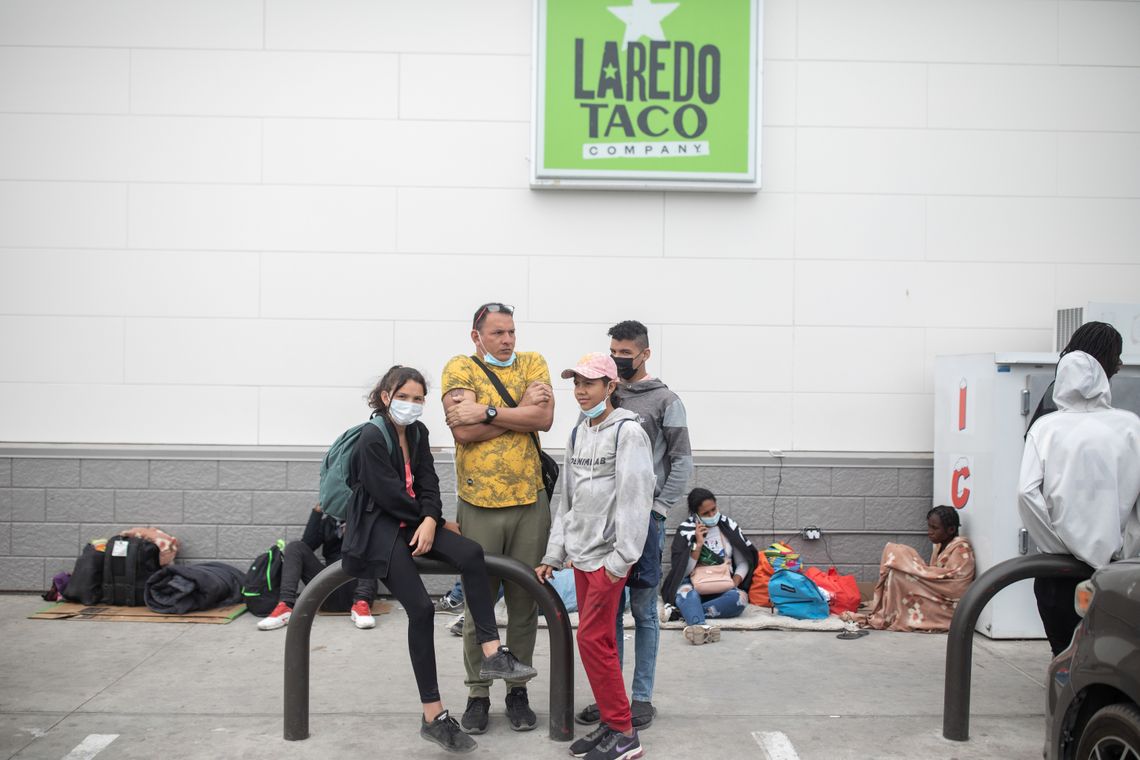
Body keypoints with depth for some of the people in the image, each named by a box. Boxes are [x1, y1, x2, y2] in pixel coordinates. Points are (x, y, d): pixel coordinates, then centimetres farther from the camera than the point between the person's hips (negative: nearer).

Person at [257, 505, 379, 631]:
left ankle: (361, 604, -44)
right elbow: (307, 544, 2)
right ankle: (285, 607, -28)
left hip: (357, 587, -3)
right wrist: (317, 512, -2)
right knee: (295, 547, -10)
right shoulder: (327, 521, 20)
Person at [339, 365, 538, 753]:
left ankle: (491, 655, -19)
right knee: (421, 608, -18)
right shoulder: (371, 437, -13)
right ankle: (433, 717, -10)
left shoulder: (417, 433, 10)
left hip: (413, 522, 7)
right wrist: (427, 518, -3)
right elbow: (388, 494, -16)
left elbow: (428, 484, 6)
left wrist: (430, 521, -13)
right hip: (378, 527, -7)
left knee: (471, 553, -21)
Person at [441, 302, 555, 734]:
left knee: (524, 601, 10)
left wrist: (486, 411, -13)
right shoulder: (460, 368, 0)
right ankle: (478, 693, 20)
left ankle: (517, 690, 23)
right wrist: (521, 409, -10)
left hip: (530, 502, 2)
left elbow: (544, 418, -8)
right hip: (478, 503, -2)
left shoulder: (532, 363, 8)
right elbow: (463, 429, -15)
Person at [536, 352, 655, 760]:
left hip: (608, 554, -7)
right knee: (600, 640, 10)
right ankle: (610, 722, 19)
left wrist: (621, 558, -17)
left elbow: (635, 498, -15)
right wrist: (554, 555, 15)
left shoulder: (628, 432, -10)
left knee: (593, 639, -8)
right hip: (581, 551, 7)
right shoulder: (578, 434, 13)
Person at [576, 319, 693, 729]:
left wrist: (658, 510, -10)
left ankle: (642, 697, 11)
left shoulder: (665, 400, -1)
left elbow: (682, 462, -4)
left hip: (644, 519, -4)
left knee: (643, 609, 2)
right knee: (608, 610, 9)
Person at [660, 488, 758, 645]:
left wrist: (735, 581, -7)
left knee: (740, 598, -33)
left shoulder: (729, 526, 8)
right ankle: (700, 626, -66)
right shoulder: (685, 531, 2)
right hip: (695, 585, -1)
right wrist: (698, 544, -12)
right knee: (685, 590, -37)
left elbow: (743, 562, 13)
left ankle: (682, 611, -36)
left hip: (722, 588, 2)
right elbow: (683, 572, -3)